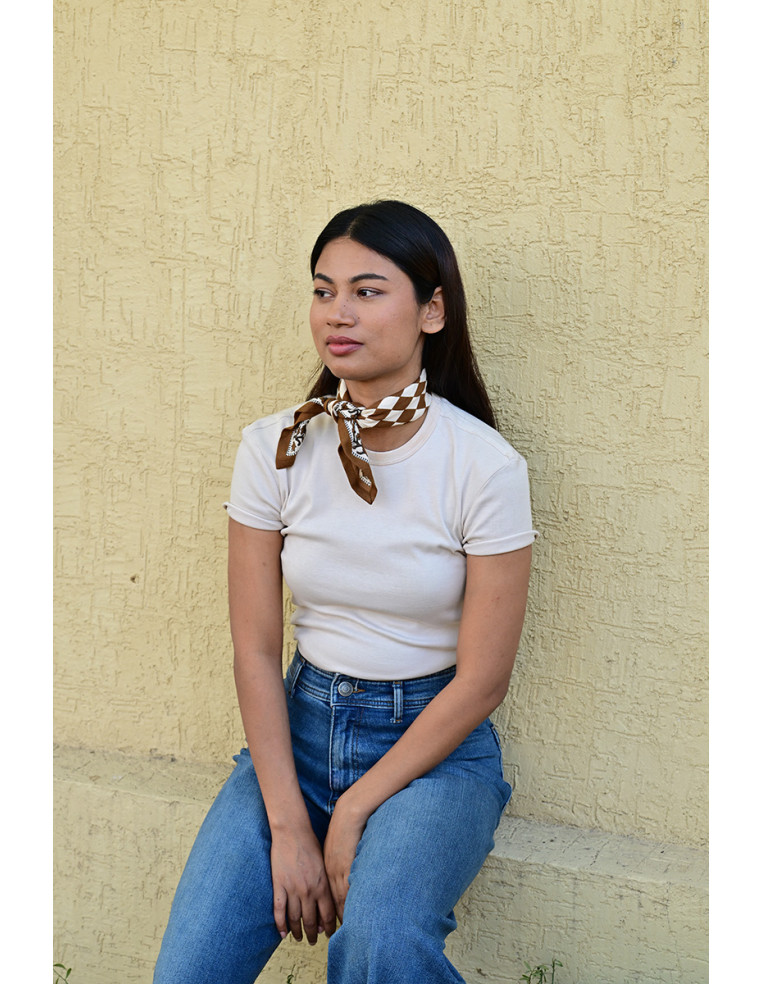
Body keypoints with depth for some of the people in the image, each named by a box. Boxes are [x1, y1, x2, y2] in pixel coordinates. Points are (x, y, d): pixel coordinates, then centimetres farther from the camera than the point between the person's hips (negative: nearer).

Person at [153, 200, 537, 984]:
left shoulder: (485, 466, -13)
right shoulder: (275, 449, -5)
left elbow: (480, 681, -10)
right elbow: (255, 651, -4)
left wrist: (353, 814, -13)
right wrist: (289, 825, -12)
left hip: (435, 739, -2)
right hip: (300, 723, 3)